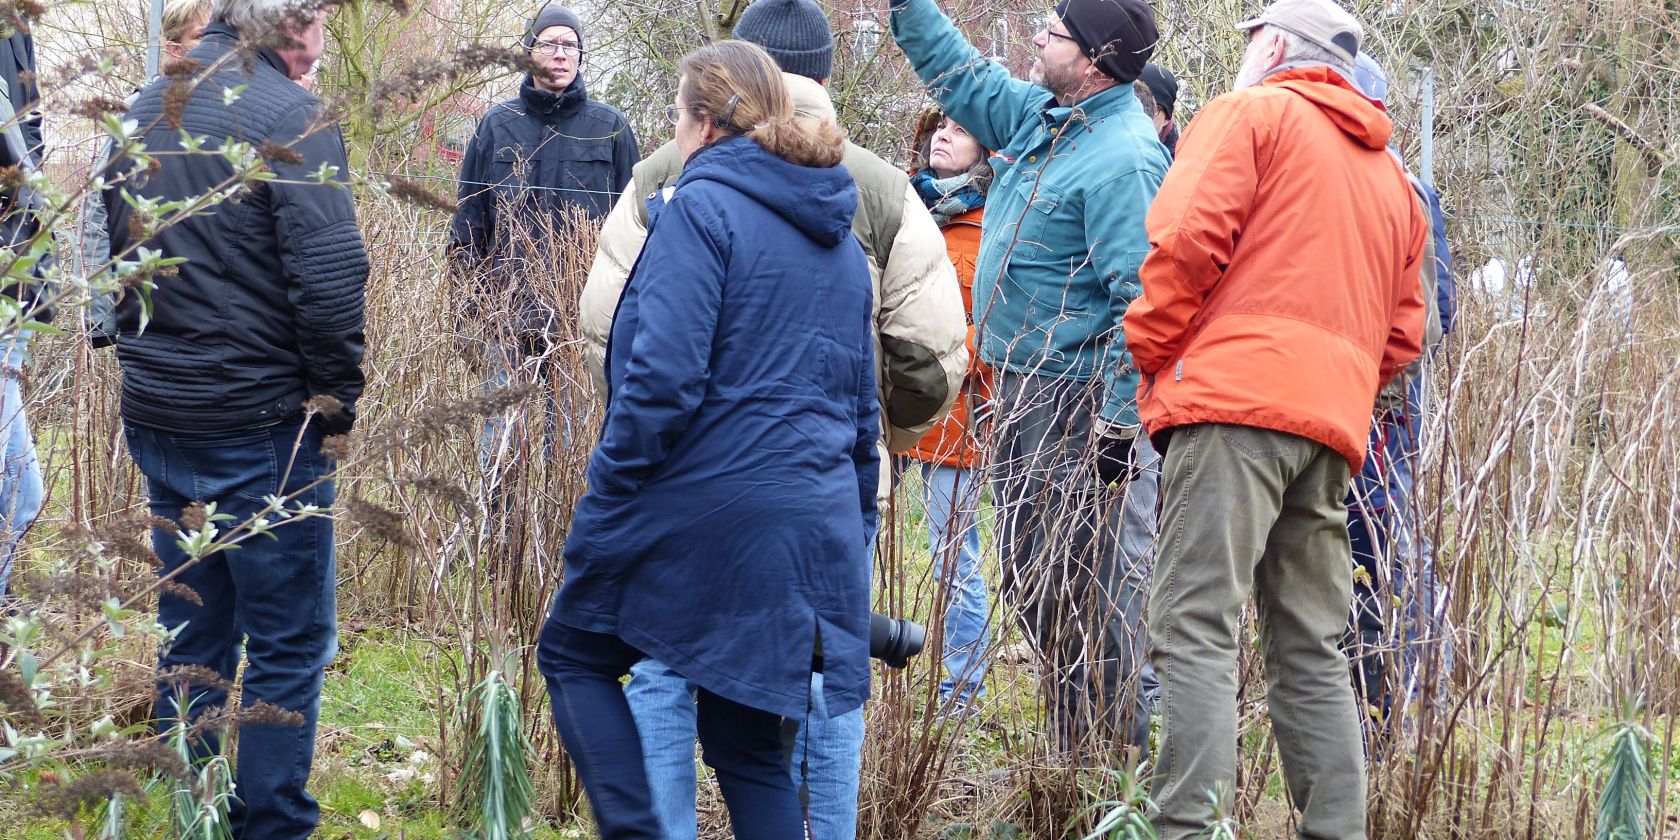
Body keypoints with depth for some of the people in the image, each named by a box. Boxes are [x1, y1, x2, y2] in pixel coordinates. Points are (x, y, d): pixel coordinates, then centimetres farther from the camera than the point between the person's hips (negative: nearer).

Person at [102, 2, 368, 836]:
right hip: (260, 423, -7)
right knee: (289, 647, 2)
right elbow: (329, 277, -19)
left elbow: (114, 252, 18)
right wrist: (337, 397, -7)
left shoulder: (145, 111, 10)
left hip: (155, 419, 7)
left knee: (191, 641, 17)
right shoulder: (289, 116, -14)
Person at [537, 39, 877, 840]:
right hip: (815, 525, 7)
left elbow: (664, 375, -19)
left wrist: (607, 494, -11)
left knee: (573, 653, 15)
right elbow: (860, 399, 21)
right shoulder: (838, 236, 16)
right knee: (748, 744, 13)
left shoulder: (702, 207, -9)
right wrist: (854, 523, 25)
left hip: (703, 504, -7)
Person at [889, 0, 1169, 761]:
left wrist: (1119, 420, -26)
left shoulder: (1121, 157, -19)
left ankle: (1108, 760, -1)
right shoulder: (1041, 117, 10)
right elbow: (962, 77, 28)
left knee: (1087, 589, -7)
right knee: (1029, 579, 16)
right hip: (1024, 392, 10)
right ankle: (1077, 752, 25)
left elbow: (1139, 299, -24)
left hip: (1080, 403, -10)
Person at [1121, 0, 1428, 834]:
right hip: (1334, 424, 7)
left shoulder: (1252, 113, 5)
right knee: (1310, 648, 11)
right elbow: (1402, 332, 22)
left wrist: (1149, 350, 2)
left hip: (1237, 397, -7)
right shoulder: (1391, 176, 27)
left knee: (1195, 626, -12)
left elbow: (1187, 237, -8)